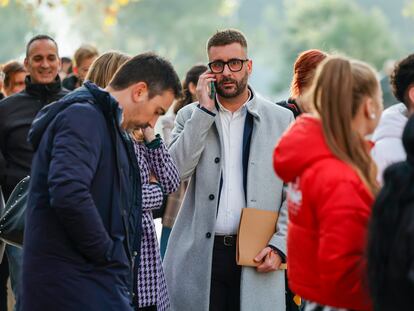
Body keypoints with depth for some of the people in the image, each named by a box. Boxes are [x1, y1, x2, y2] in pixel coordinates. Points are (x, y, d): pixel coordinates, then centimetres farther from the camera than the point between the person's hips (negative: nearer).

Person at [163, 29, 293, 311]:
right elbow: (175, 172, -7)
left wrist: (279, 245, -5)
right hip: (199, 255, 0)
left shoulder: (281, 119, 8)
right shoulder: (191, 116, 10)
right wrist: (204, 110, -6)